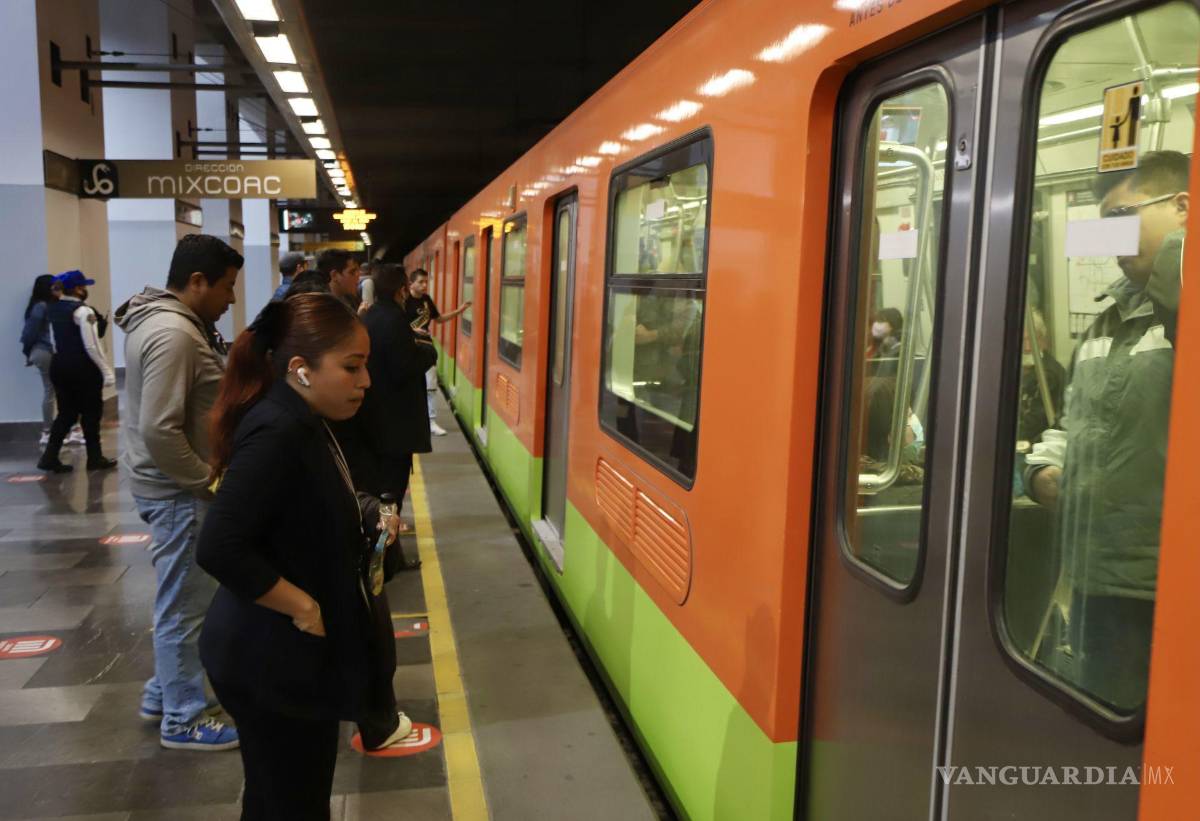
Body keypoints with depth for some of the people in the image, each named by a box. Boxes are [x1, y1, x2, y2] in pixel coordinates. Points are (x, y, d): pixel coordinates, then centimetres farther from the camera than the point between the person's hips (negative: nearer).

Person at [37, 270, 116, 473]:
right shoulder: (83, 311, -16)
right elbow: (91, 346, -20)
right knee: (91, 413, 5)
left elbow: (55, 342, 17)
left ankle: (50, 457, 7)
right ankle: (95, 458, 14)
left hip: (59, 364, 8)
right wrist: (106, 371, -16)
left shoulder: (54, 310, 11)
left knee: (66, 413, 13)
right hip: (82, 367, -8)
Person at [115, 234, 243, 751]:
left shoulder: (169, 321, 10)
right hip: (177, 490, -11)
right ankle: (182, 720, 17)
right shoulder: (174, 334, -24)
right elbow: (158, 431, -29)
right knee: (185, 604, 2)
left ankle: (162, 694, 36)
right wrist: (208, 482, -18)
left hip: (179, 484, 11)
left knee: (180, 599, 21)